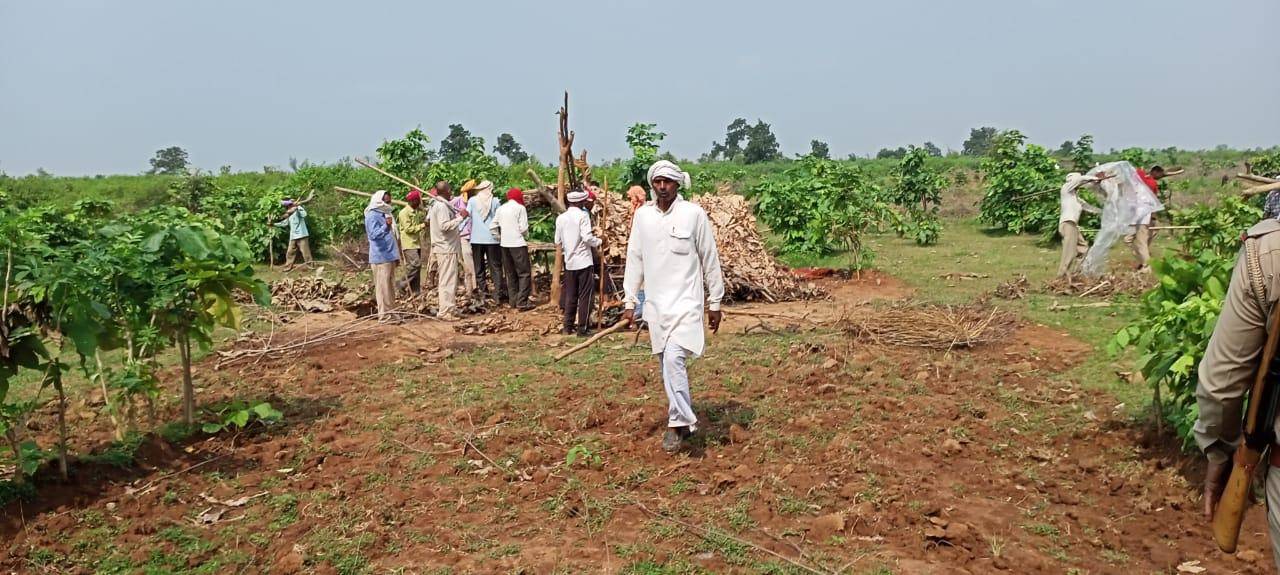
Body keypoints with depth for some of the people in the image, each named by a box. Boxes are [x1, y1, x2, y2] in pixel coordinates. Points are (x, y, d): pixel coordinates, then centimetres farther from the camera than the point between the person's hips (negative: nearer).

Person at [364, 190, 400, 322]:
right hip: (381, 257, -9)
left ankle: (390, 311, 18)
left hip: (390, 256, 9)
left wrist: (396, 254, 23)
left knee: (390, 285, 12)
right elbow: (374, 234, -24)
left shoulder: (384, 214, 17)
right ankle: (384, 314, -6)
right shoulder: (372, 216, -11)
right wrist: (386, 226, -40)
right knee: (383, 286, -8)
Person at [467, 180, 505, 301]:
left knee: (479, 266, 10)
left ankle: (483, 291, 10)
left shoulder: (472, 200, -1)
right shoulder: (495, 201, -2)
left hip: (476, 238, 1)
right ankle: (498, 292, -3)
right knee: (495, 266, 3)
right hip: (492, 238, -1)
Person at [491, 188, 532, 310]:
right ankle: (522, 302, -8)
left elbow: (492, 227, 8)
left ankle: (513, 301, 17)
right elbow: (524, 228, -11)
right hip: (518, 244, -6)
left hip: (504, 244, 6)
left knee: (510, 274, 14)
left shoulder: (501, 208, 9)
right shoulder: (520, 208, -7)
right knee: (524, 273, -1)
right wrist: (525, 233, 10)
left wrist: (500, 238, 16)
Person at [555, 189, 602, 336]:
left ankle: (568, 327, 17)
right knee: (585, 295, 1)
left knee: (570, 295, 13)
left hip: (569, 262, 6)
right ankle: (583, 328, 2)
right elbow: (587, 237, -19)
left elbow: (558, 241, 11)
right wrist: (599, 242, -2)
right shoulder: (583, 215, -11)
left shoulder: (561, 218, 6)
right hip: (583, 261, -6)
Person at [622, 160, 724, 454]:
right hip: (655, 303, 5)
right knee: (668, 363, 12)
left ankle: (679, 422, -8)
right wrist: (629, 302, 7)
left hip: (685, 302, -4)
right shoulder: (642, 215, 5)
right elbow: (634, 259, 9)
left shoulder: (694, 214, -6)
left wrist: (715, 303, 2)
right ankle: (683, 418, 27)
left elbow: (710, 260, 0)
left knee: (673, 358, -19)